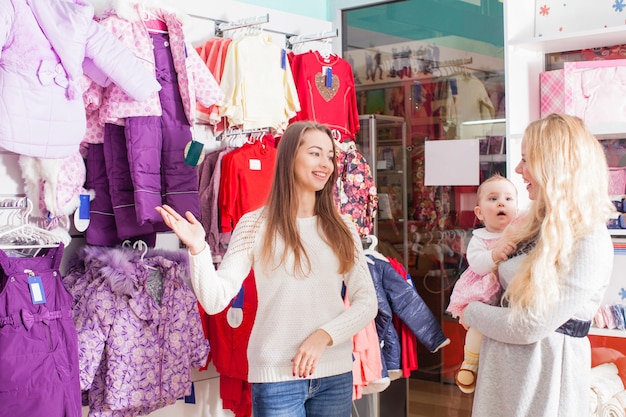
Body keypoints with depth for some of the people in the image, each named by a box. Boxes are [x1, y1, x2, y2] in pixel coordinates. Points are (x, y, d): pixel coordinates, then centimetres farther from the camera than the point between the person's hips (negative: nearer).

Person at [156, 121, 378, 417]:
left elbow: (367, 302, 2)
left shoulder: (343, 229, 5)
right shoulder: (256, 225, -4)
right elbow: (215, 300, -9)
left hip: (336, 374, 3)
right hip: (277, 377, -3)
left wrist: (324, 336, -12)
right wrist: (198, 249, -24)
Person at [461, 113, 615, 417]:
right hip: (502, 360, 7)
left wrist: (471, 313, -7)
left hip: (545, 372, -7)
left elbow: (529, 327, -21)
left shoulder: (590, 243, -20)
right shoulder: (533, 224, 4)